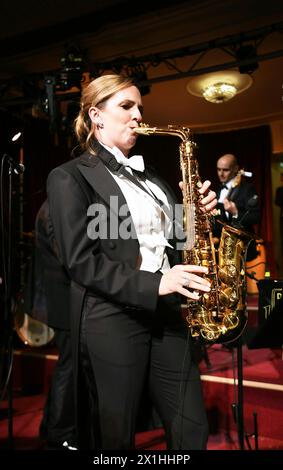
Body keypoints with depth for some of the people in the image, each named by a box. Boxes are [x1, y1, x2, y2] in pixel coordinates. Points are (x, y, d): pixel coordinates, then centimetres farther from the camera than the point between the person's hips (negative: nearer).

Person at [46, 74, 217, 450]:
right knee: (116, 439, 10)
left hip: (166, 314, 6)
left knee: (193, 429, 12)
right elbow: (80, 262, -13)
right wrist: (152, 284, -22)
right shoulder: (69, 177, -5)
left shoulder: (146, 175, 16)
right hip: (111, 322, -6)